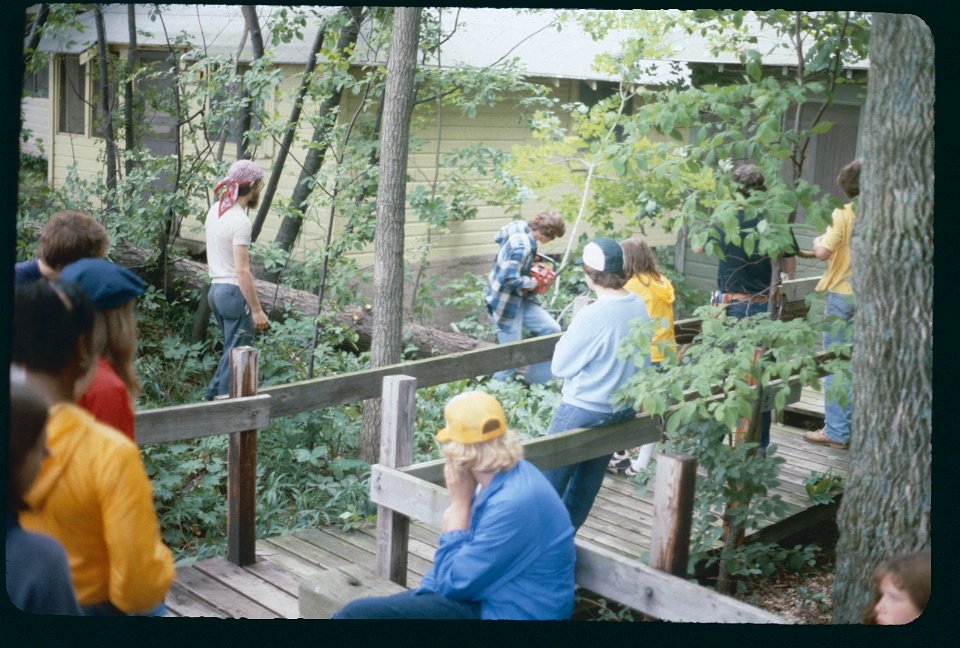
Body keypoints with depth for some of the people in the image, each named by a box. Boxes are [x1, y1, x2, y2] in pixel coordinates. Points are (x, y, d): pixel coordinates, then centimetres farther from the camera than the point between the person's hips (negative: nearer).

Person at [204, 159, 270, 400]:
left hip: (215, 288, 9)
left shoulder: (215, 210, 10)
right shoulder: (240, 221, -18)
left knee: (232, 350, 19)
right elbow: (242, 271, -21)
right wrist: (257, 310, -19)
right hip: (234, 292, -9)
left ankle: (214, 394, 23)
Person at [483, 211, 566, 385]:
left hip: (520, 299, 10)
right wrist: (531, 283, -16)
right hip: (505, 305, -10)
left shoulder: (519, 226, -3)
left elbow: (499, 237, 17)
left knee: (551, 329, 6)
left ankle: (537, 383, 15)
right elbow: (509, 278, -34)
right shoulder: (523, 248, -30)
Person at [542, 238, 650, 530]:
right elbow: (643, 361, 9)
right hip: (625, 408, 8)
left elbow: (560, 366, -14)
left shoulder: (592, 316, -26)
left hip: (585, 411, -8)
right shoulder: (639, 307, -4)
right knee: (587, 481, 19)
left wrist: (568, 333, -1)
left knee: (550, 478, 8)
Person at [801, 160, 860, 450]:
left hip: (843, 294, -5)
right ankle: (854, 427, 17)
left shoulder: (844, 213, -12)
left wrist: (818, 243, 3)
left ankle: (836, 431, 4)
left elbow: (824, 252, -18)